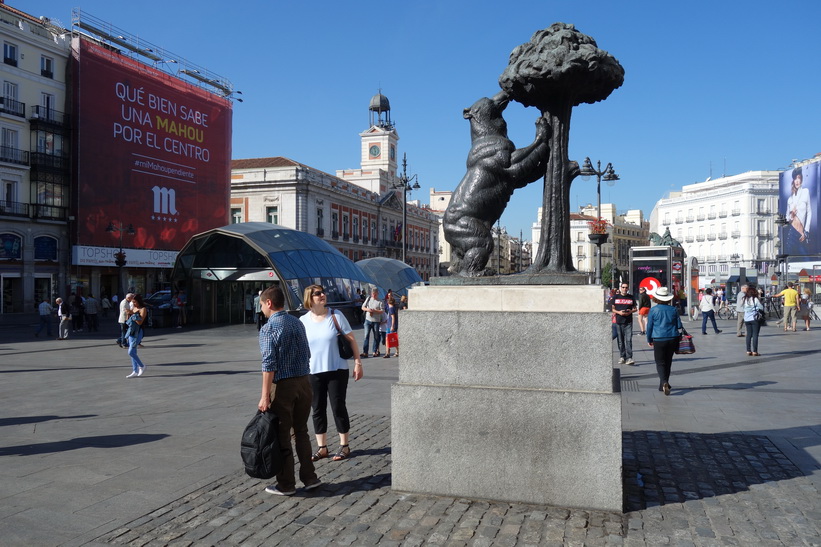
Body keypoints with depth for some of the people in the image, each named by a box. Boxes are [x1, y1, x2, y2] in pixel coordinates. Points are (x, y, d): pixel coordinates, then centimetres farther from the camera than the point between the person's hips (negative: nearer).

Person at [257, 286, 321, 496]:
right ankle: (309, 478, 21)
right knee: (301, 431, 17)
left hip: (282, 385, -6)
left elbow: (269, 364, -18)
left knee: (282, 435, 6)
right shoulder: (298, 323, 9)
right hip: (304, 382, 6)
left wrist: (265, 395, -15)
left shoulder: (268, 328, -12)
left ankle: (286, 484, 14)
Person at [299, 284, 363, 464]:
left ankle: (344, 446, 19)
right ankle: (322, 448, 22)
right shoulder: (303, 321, -1)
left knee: (338, 407, 3)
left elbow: (351, 339, -2)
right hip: (313, 372, 2)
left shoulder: (335, 316, -5)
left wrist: (357, 363, -6)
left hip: (337, 370, -2)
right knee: (318, 409, 8)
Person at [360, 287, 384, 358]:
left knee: (376, 337, 6)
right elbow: (363, 307, 8)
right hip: (368, 320, 2)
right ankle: (365, 352, -6)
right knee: (366, 336, -4)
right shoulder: (368, 299, 8)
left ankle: (375, 351, 17)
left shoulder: (380, 301, -3)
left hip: (376, 321, -2)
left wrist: (374, 311, -22)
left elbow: (382, 311, -10)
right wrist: (367, 309, -12)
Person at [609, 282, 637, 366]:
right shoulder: (615, 297, 8)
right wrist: (618, 312, -10)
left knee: (628, 340, -10)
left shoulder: (631, 297, 9)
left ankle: (629, 358, -13)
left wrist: (630, 311, -8)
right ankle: (622, 357, 15)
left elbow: (635, 308, 14)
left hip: (628, 322, -1)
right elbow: (612, 308, 9)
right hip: (618, 321, 1)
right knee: (620, 341, 6)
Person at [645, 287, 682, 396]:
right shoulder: (673, 309, 1)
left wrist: (649, 340, 9)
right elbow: (679, 325, 4)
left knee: (660, 363, 1)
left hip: (658, 339, -3)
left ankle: (664, 382, -22)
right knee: (668, 362, 15)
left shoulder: (653, 310, -6)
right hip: (672, 339, 3)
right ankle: (663, 385, 23)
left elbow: (649, 326, -2)